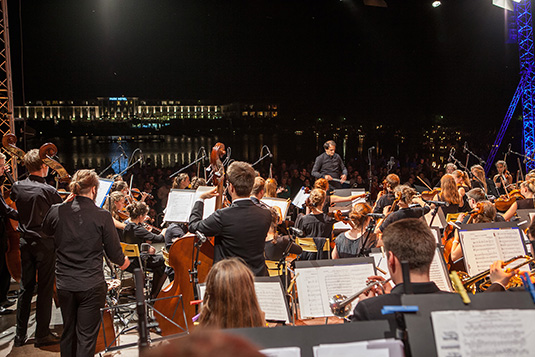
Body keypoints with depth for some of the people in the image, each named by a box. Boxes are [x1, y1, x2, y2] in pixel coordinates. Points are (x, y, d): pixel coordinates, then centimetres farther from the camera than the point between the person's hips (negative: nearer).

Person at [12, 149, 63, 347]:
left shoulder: (17, 187, 0)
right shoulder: (48, 191, -16)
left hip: (25, 242, 6)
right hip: (45, 244, -5)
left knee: (25, 287, 14)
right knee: (45, 289, 4)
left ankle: (20, 335, 21)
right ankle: (42, 335, 11)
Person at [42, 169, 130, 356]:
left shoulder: (57, 211, -6)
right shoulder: (102, 216, -15)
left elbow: (46, 230, 19)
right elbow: (115, 254, -7)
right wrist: (123, 262, 15)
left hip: (64, 283, 4)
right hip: (91, 285, -4)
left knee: (68, 332, 22)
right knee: (86, 336, 7)